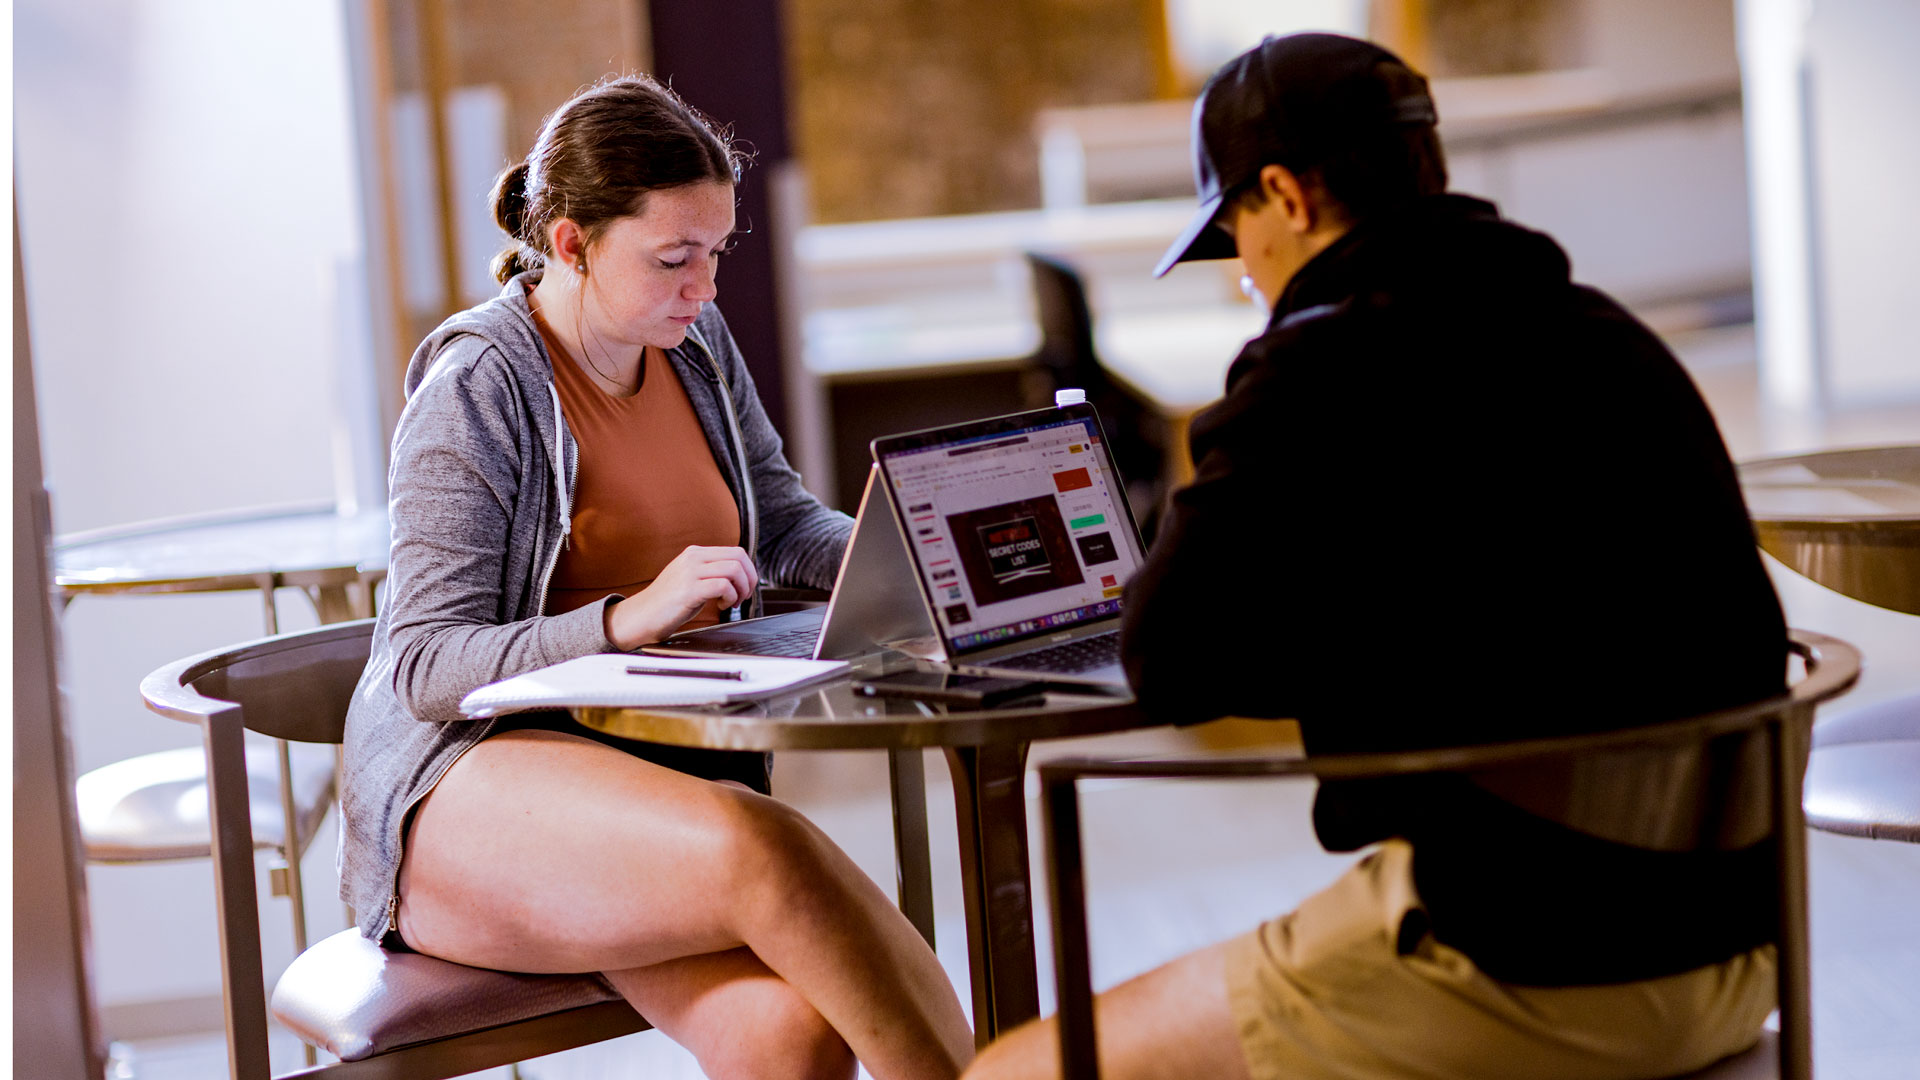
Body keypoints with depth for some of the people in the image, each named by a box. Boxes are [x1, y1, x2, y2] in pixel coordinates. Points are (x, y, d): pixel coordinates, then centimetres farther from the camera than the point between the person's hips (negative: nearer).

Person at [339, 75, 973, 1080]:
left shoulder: (696, 343, 10)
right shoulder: (473, 391, -11)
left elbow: (785, 521, 21)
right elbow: (427, 667, -16)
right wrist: (630, 617, -30)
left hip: (664, 762, 6)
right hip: (475, 777, -6)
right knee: (766, 851, -37)